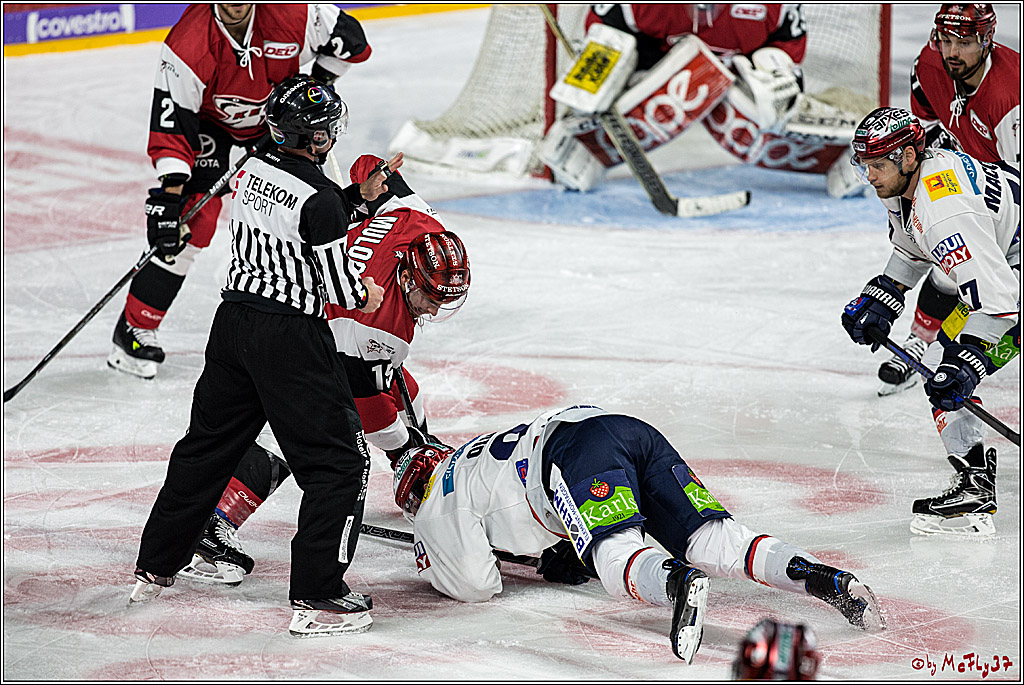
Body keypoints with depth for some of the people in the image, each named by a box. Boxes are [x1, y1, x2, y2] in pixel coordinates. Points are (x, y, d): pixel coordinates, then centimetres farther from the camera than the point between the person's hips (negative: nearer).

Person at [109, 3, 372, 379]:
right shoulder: (189, 44, -35)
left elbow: (348, 38, -12)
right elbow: (172, 128, -33)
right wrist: (169, 194, -39)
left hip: (275, 113, 3)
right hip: (208, 119, -3)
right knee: (194, 219, -16)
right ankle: (134, 329, -10)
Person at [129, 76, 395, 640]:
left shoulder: (254, 169, 6)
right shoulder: (318, 197, -18)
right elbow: (337, 284, -16)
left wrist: (359, 195, 14)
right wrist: (364, 293, 5)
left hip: (235, 320, 8)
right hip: (290, 338, -8)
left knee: (208, 445, 22)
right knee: (338, 460, -1)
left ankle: (155, 568, 31)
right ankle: (317, 598, -6)